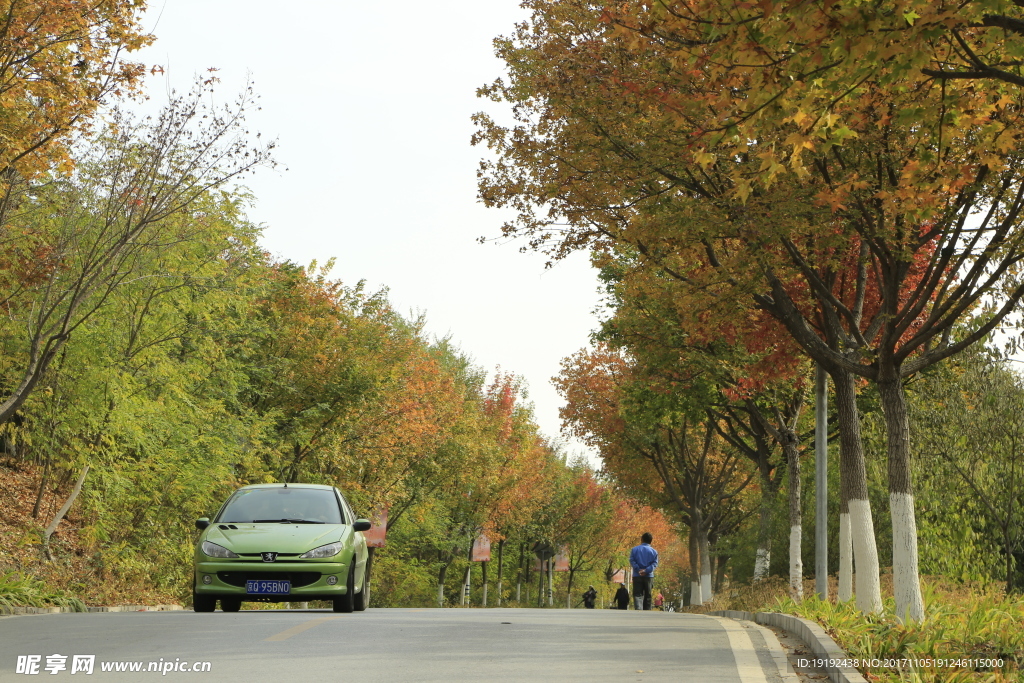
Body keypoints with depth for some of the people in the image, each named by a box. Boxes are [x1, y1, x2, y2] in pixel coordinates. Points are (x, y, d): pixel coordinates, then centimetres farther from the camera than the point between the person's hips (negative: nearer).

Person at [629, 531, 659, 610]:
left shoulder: (634, 549, 6)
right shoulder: (654, 551, 6)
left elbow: (631, 561, -5)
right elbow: (655, 563, -5)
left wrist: (638, 569, -11)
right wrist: (646, 570, -14)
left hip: (637, 576, -1)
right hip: (649, 576, 1)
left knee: (637, 595, -4)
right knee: (647, 596, 10)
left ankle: (639, 609, -28)